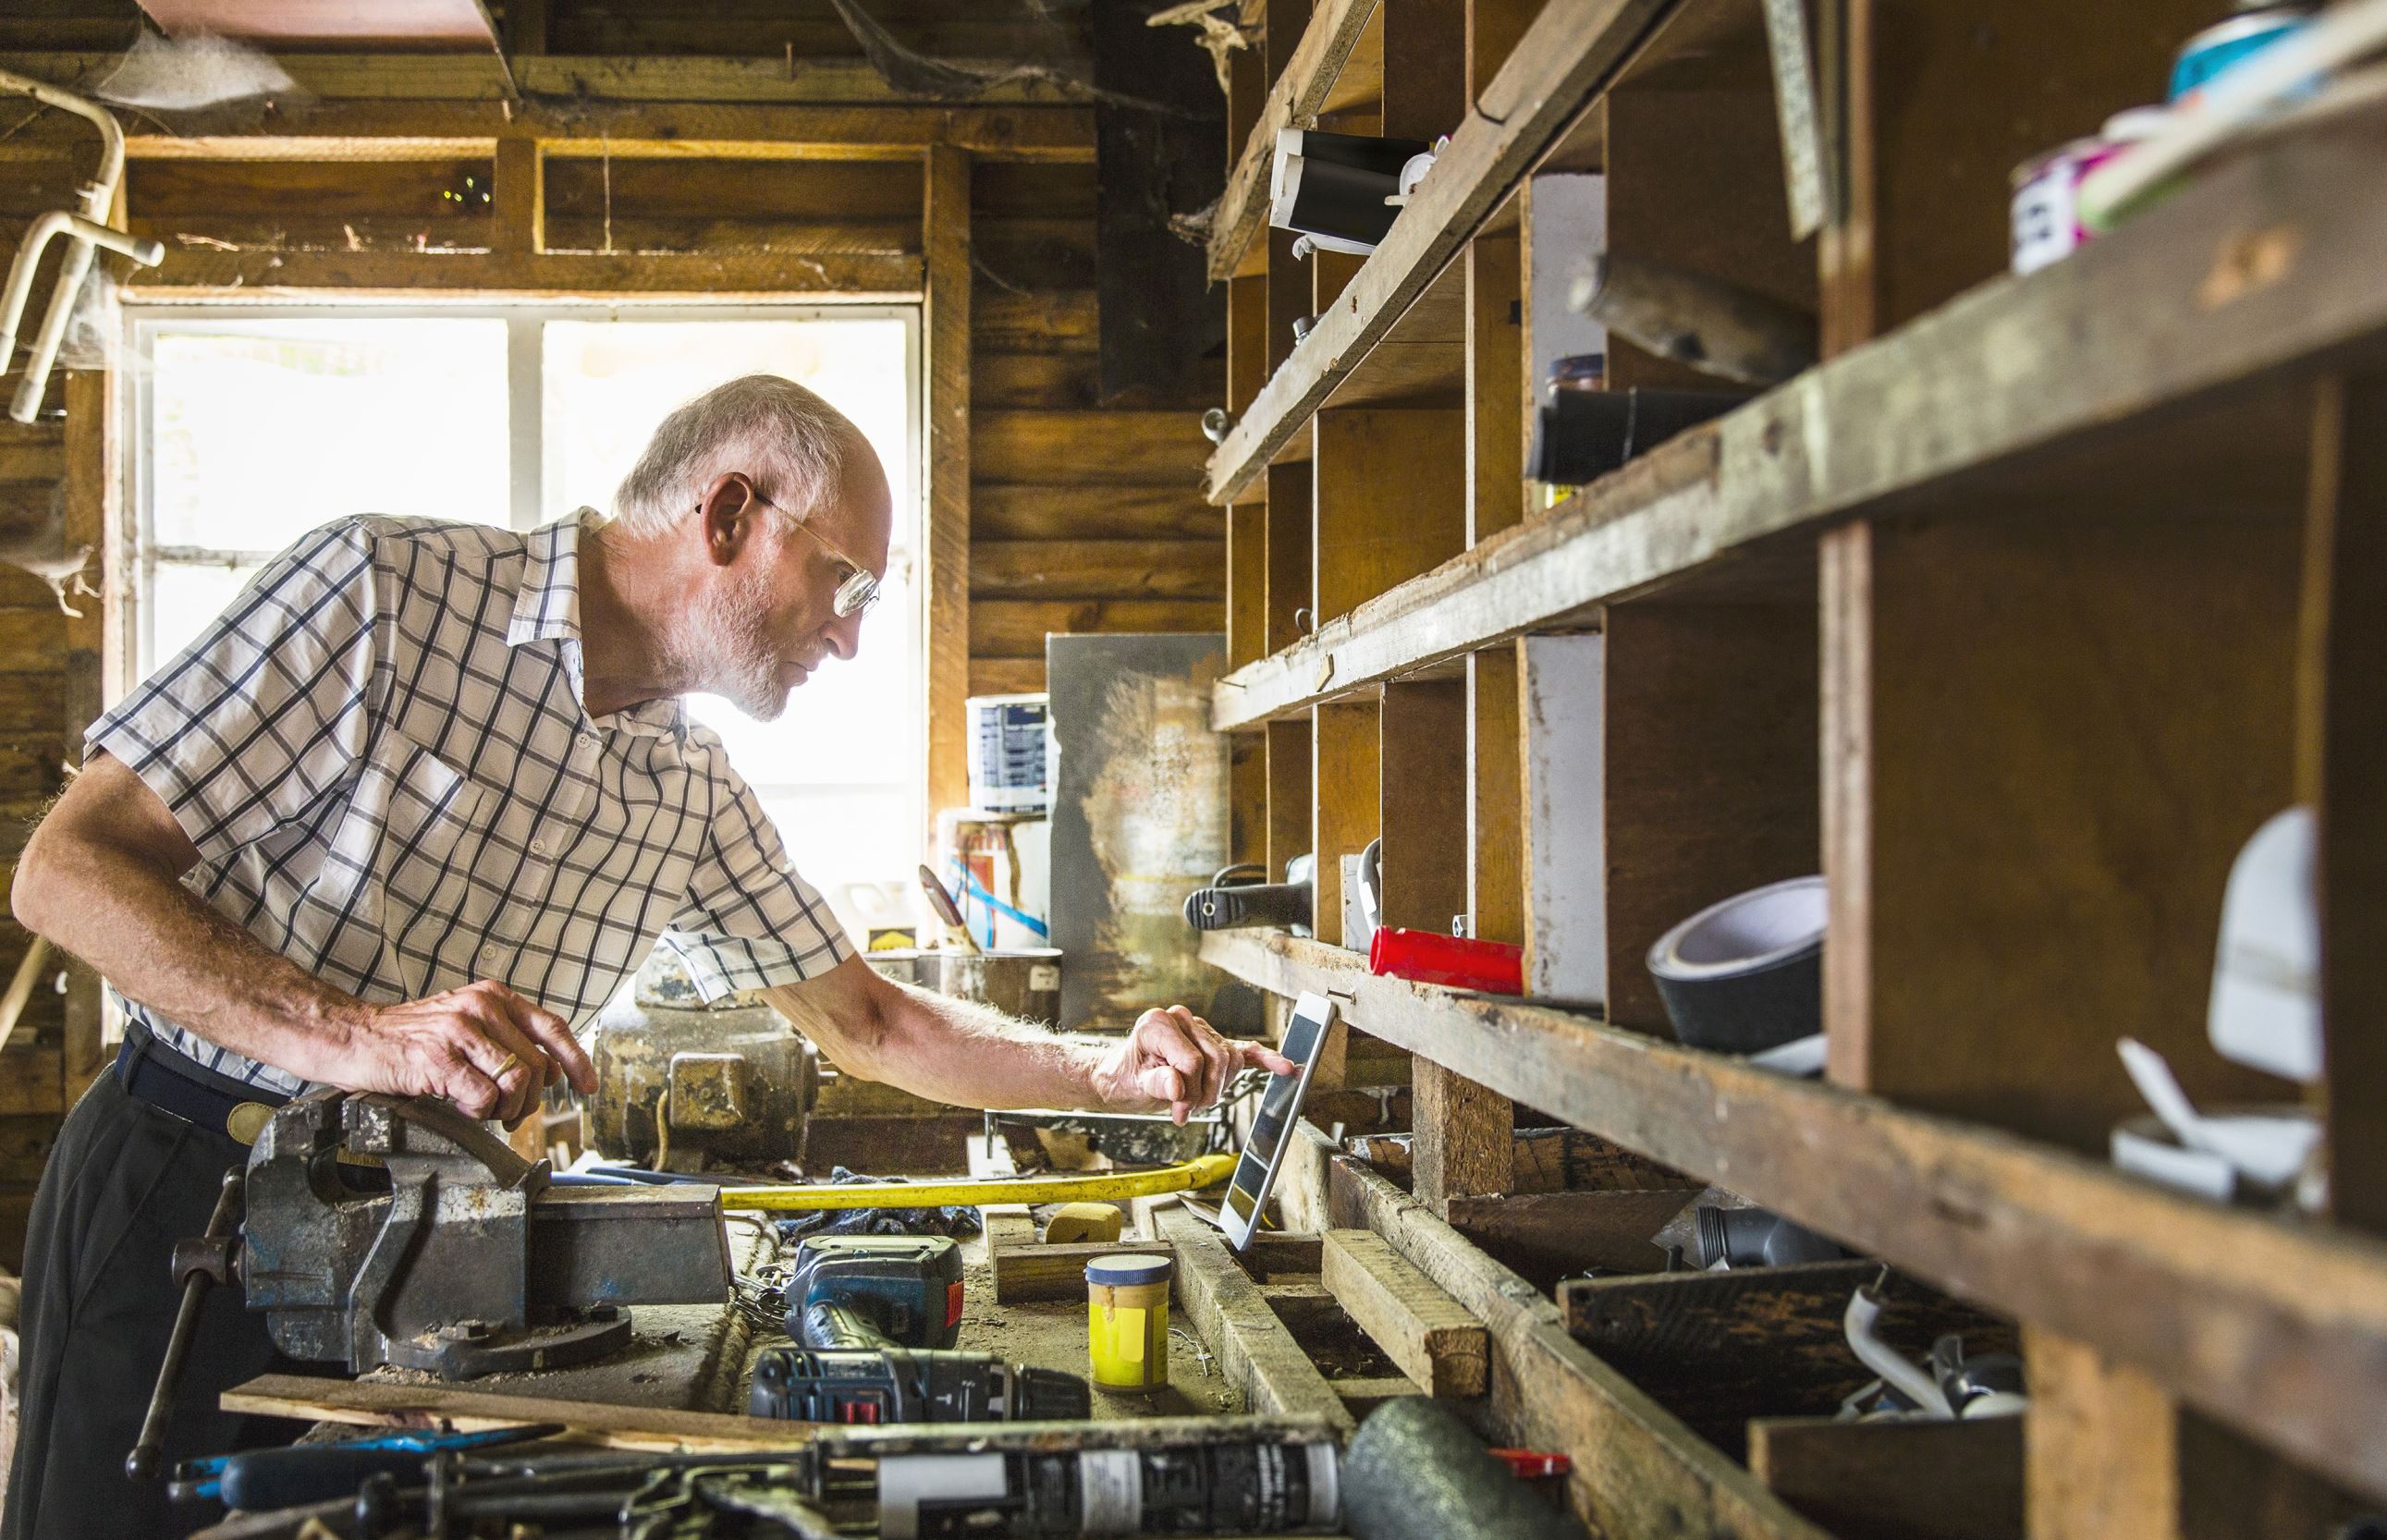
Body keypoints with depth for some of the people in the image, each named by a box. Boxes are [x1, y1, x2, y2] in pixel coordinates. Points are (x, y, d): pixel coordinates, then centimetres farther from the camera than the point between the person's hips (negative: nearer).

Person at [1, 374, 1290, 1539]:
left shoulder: (694, 795, 7)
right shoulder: (386, 587, -14)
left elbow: (867, 1026, 14)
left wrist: (1113, 1072, 0)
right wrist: (349, 1034, -30)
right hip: (183, 1202, -5)